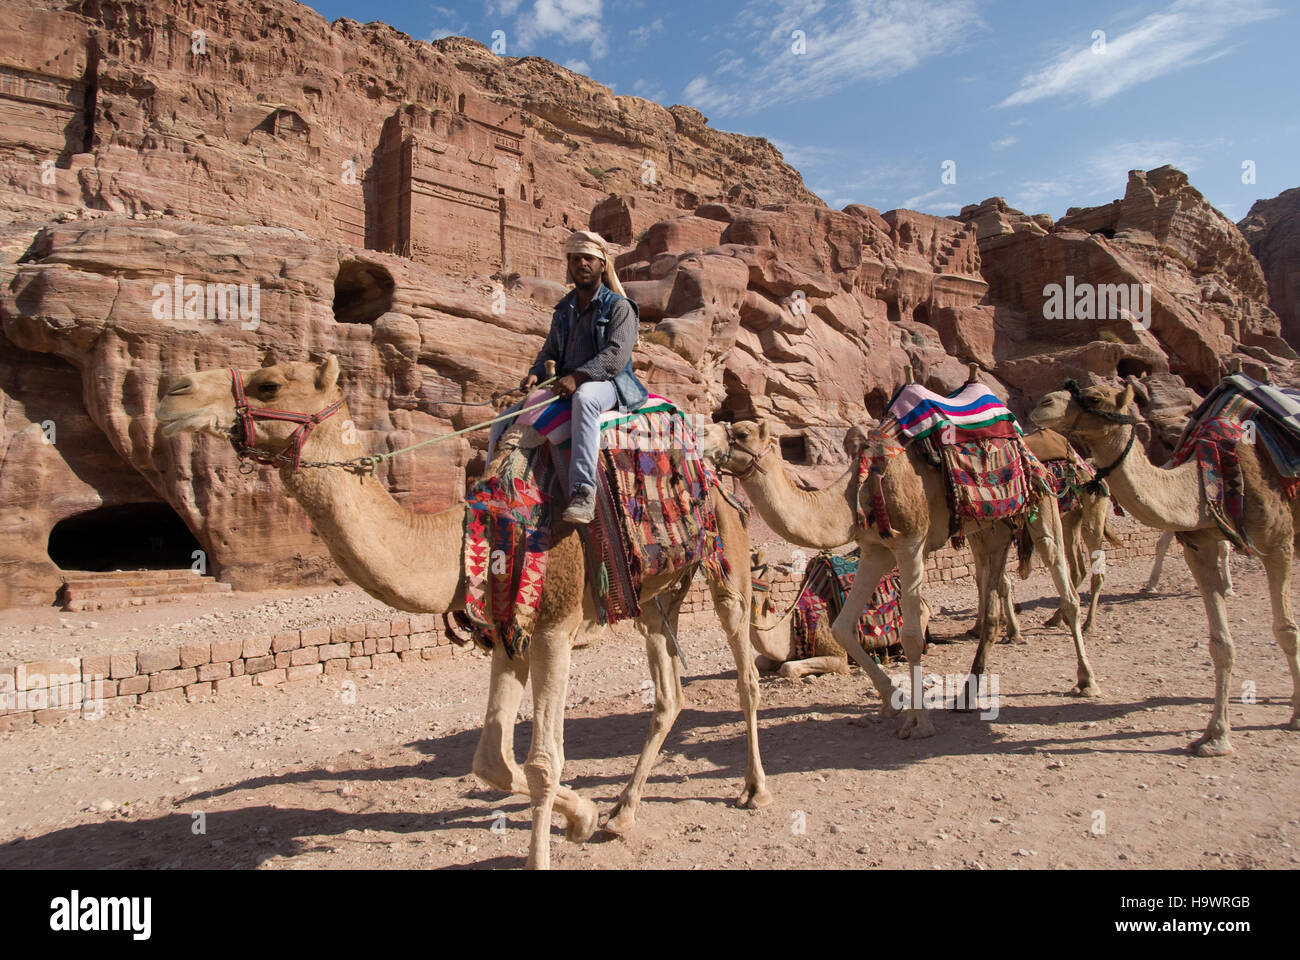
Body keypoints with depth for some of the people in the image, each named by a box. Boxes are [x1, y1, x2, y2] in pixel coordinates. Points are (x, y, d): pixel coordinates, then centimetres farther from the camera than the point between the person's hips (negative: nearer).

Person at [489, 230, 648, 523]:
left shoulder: (618, 307, -2)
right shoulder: (564, 310, 19)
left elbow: (616, 355, -15)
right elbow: (550, 351, 22)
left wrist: (578, 377, -27)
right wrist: (536, 373, -1)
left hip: (607, 384, -7)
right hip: (563, 387, 7)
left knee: (584, 397, -44)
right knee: (504, 422, -4)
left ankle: (583, 493, -48)